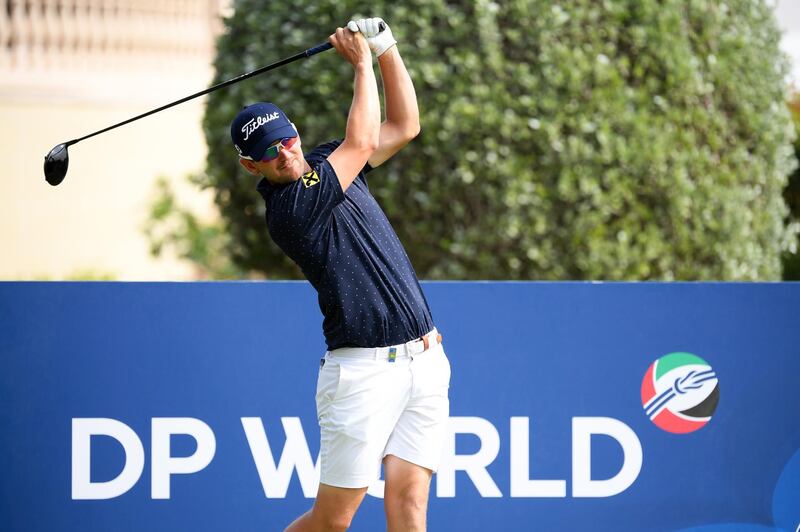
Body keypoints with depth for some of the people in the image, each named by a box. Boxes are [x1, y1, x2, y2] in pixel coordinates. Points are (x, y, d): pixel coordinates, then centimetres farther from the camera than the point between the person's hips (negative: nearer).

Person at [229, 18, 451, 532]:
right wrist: (363, 64, 1)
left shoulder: (326, 164, 13)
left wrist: (386, 48, 8)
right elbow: (363, 142, -12)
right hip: (363, 370, -7)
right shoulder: (289, 209, -13)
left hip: (425, 362, 7)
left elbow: (404, 126, 20)